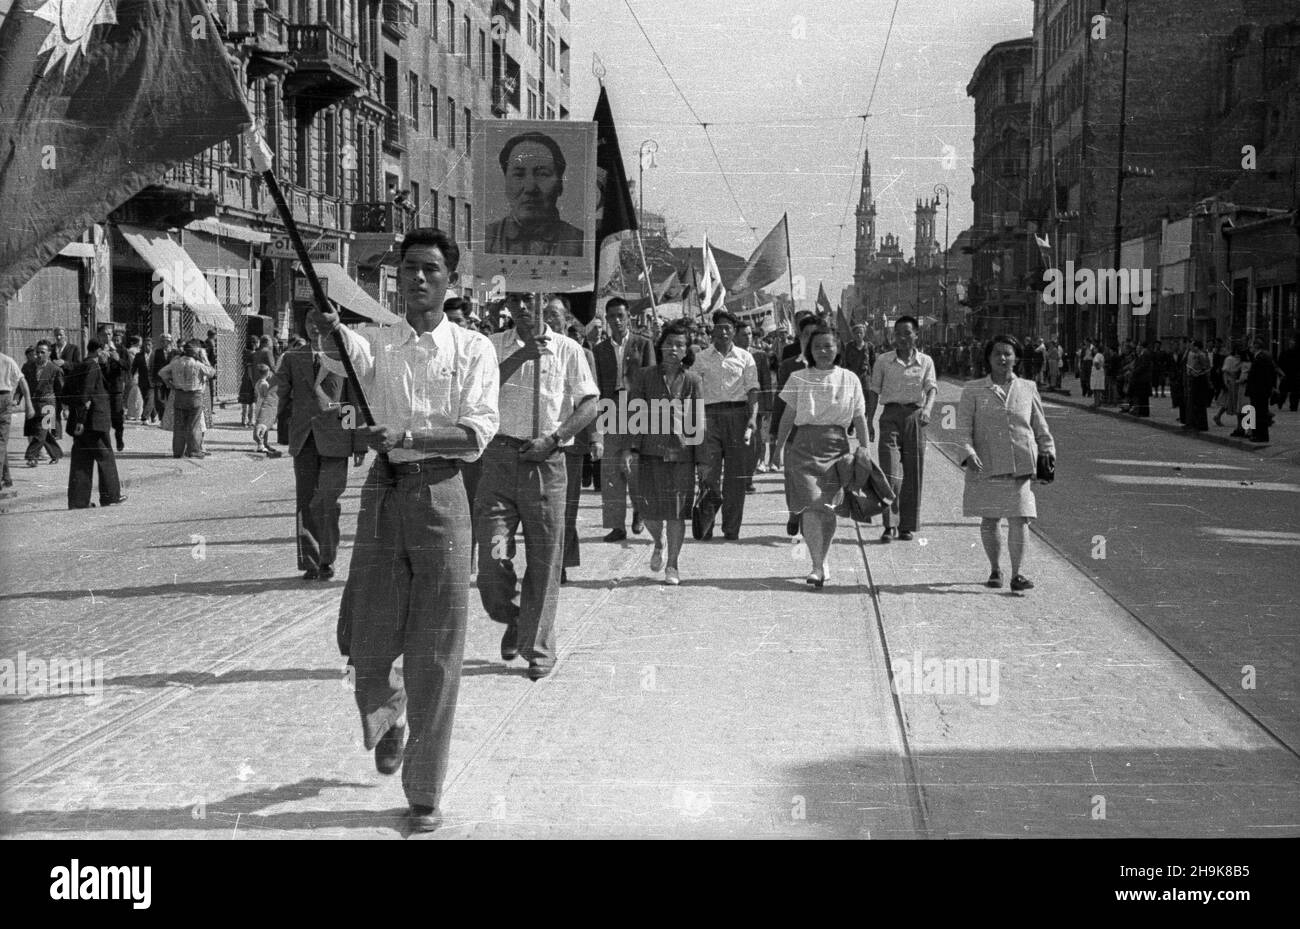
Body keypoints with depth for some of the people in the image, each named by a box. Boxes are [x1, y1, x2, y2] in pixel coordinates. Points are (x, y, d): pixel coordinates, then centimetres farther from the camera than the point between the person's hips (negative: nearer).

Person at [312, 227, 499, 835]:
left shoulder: (473, 349, 3)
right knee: (367, 641, 6)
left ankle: (425, 795, 14)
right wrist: (329, 332, -40)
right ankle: (389, 717, 42)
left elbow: (477, 432, -10)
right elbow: (346, 357, -18)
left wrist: (407, 435, -23)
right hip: (382, 492, 2)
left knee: (435, 653, 1)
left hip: (440, 494, -2)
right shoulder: (375, 341, 7)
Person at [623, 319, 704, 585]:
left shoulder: (693, 381, 4)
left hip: (681, 453, -1)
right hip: (650, 451, 1)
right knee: (649, 510, 3)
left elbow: (697, 422, 6)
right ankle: (658, 545, 35)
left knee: (676, 513, 0)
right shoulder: (645, 376, 5)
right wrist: (631, 448, -3)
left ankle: (672, 564, 14)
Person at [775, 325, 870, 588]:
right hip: (804, 445, -1)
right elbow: (788, 416, 9)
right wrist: (778, 445, 5)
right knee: (811, 506, -11)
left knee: (828, 507, -1)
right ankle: (819, 566, -7)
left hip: (836, 446, 1)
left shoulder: (849, 379, 8)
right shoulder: (799, 378, 6)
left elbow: (859, 418, 9)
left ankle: (822, 559, 20)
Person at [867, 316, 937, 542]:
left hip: (914, 415, 1)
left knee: (913, 473, 3)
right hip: (891, 415, -1)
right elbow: (874, 392, 10)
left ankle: (907, 526, 12)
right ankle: (890, 525, -9)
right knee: (890, 472, -11)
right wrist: (868, 423, 5)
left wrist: (927, 409, -25)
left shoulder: (925, 361, 7)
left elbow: (931, 388, -5)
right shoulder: (883, 361, 7)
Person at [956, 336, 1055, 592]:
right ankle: (995, 571, 24)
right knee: (989, 520, 7)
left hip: (1020, 466, 0)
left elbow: (1040, 427, 18)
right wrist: (968, 454, -18)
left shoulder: (1028, 389, 10)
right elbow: (963, 428, -3)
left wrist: (1048, 451, 8)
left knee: (1019, 519, -8)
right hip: (986, 466, 0)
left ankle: (1017, 574, -6)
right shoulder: (973, 391, 4)